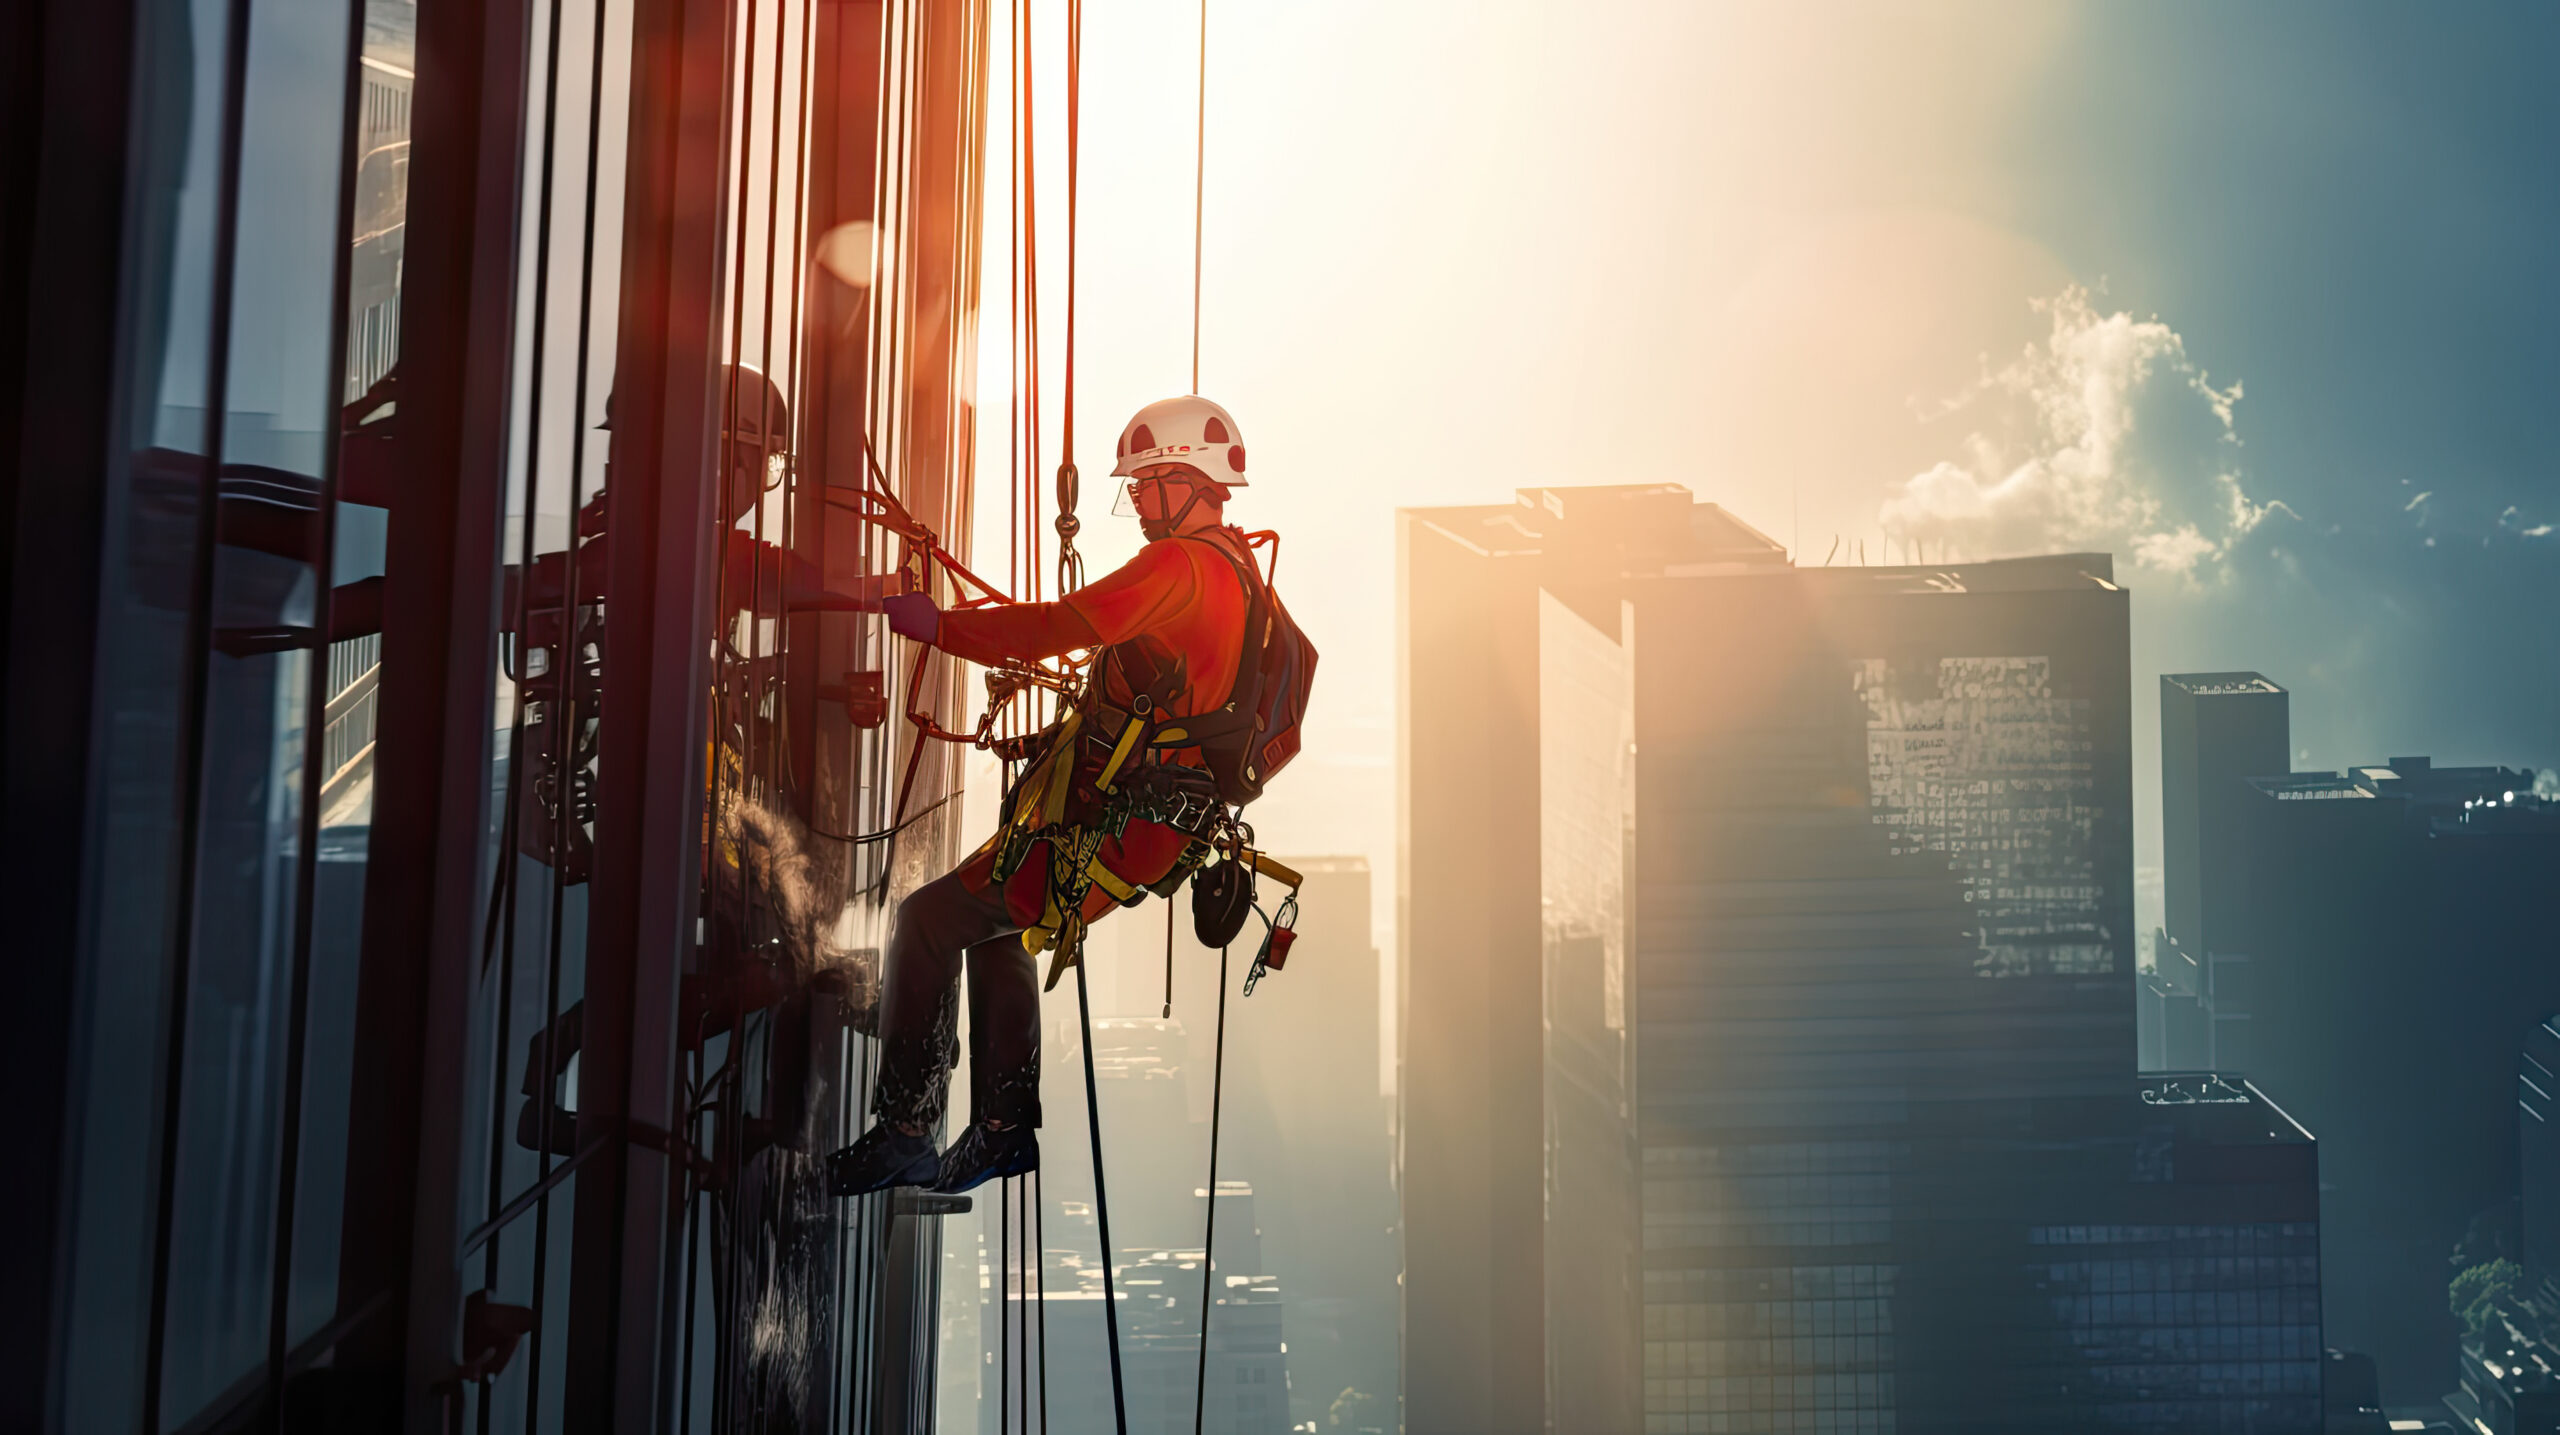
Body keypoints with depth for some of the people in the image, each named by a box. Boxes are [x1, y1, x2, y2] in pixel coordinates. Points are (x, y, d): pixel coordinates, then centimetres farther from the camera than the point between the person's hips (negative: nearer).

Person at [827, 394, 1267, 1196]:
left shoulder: (1180, 566, -18)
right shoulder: (1237, 570, 14)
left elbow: (1060, 627, -25)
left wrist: (935, 624, -18)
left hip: (1111, 830, -10)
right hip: (1160, 827, 10)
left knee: (929, 921, -7)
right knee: (996, 927, 27)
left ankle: (903, 1130, -5)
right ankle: (1004, 1124, 25)